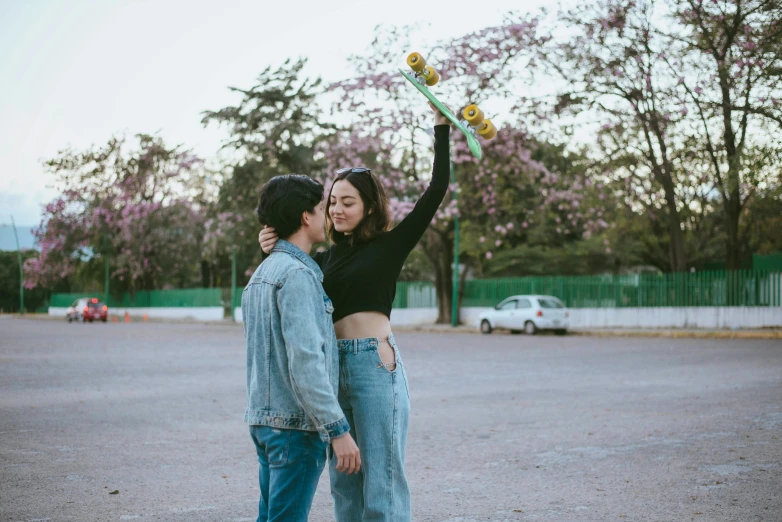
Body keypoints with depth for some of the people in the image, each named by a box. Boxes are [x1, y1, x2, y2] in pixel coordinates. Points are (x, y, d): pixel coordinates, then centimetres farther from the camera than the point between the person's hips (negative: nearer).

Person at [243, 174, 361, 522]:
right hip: (296, 422, -9)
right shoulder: (297, 274, -16)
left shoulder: (260, 274, 15)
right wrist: (338, 430, -22)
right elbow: (306, 362, -23)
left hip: (263, 417, 9)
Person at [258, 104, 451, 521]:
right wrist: (272, 252, 1)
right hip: (334, 366, 6)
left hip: (375, 363, -6)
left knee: (381, 480, -4)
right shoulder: (326, 259, 14)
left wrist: (441, 126, -6)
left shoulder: (390, 245, 1)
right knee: (344, 482, 12)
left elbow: (436, 190, -5)